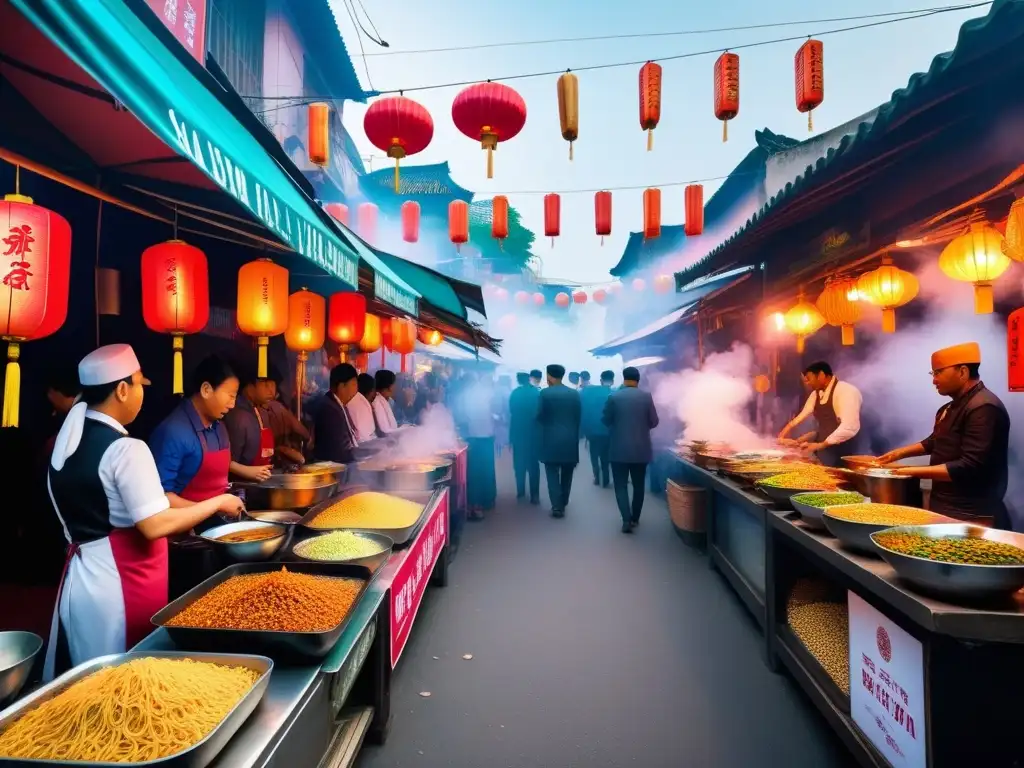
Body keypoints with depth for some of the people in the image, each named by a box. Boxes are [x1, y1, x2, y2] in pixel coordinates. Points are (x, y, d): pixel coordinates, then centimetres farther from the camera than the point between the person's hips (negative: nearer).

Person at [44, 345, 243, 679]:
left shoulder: (68, 439, 6)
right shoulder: (125, 449, -21)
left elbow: (94, 514, 12)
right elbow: (155, 526, -23)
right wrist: (218, 503, -12)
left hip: (82, 574, 9)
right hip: (121, 585, -8)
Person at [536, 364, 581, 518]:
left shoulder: (544, 393, -8)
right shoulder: (575, 394, 1)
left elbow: (539, 416, -5)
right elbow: (578, 417, 4)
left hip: (551, 439, -3)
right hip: (570, 439, 3)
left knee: (553, 473, 2)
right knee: (566, 474, 14)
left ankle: (557, 506, -5)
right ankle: (563, 503, 23)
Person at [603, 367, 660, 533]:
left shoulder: (613, 396, -8)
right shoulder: (646, 396, -5)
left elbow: (606, 420, 0)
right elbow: (654, 422, -1)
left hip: (619, 449, -2)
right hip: (641, 449, 2)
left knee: (620, 485, 4)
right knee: (638, 485, 15)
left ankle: (627, 519, -7)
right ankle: (635, 518, 24)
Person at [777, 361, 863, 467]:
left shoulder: (846, 391, -17)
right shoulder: (816, 394, 7)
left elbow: (850, 427, -27)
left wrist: (821, 445, -26)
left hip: (842, 456, -7)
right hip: (823, 454, 7)